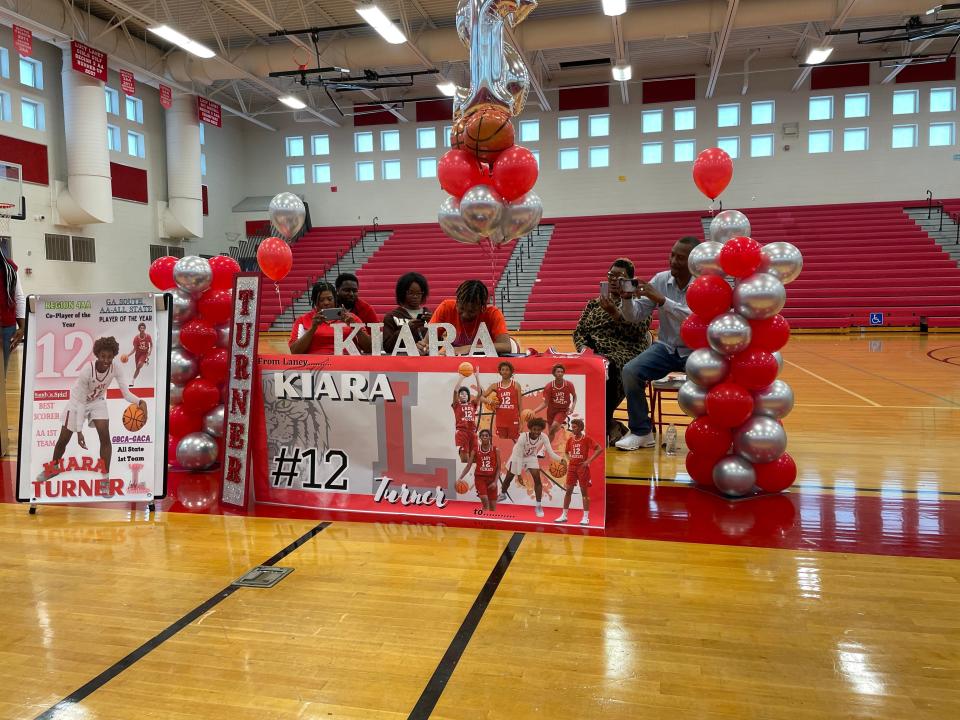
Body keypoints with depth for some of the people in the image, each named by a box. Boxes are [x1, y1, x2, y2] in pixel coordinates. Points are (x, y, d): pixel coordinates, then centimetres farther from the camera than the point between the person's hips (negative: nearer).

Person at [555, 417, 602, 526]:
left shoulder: (587, 439, -8)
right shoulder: (570, 439, 7)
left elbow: (600, 449, -14)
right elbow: (567, 452, 23)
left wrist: (589, 461, -18)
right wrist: (569, 460, 2)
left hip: (582, 467, -5)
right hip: (572, 467, 5)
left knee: (584, 492, 1)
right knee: (568, 491, 5)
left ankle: (586, 517, 7)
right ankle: (564, 516, 12)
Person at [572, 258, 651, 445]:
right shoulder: (594, 303, 24)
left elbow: (638, 331, -7)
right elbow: (578, 331, 17)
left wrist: (614, 312, -14)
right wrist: (584, 348, -4)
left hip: (623, 354, -4)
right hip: (592, 353, 4)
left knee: (606, 368, -39)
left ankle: (604, 425, -22)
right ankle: (609, 425, -19)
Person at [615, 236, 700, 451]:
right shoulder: (660, 280, -2)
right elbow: (635, 316, -2)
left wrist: (661, 300, -38)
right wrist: (627, 298, -23)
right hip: (666, 347, 3)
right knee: (630, 371, -21)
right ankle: (641, 432, -5)